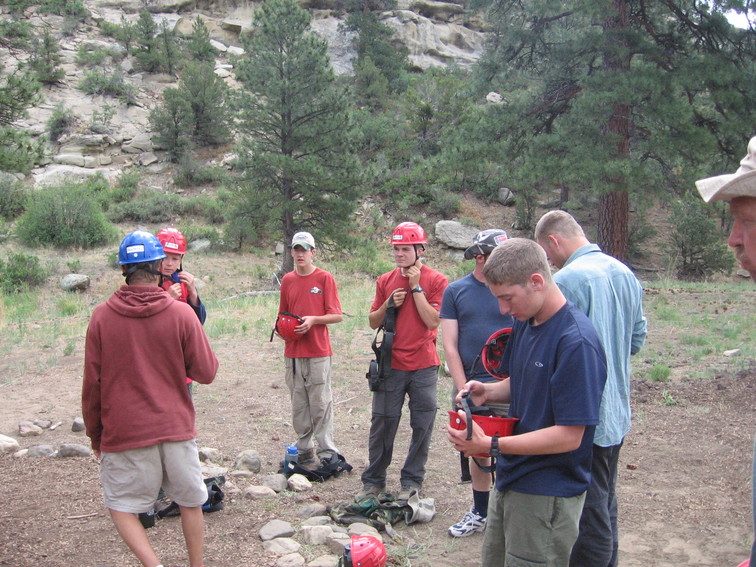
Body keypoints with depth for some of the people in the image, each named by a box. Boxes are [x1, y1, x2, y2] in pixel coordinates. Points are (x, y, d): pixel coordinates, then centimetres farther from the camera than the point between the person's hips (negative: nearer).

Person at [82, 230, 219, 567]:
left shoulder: (101, 316, -5)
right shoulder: (181, 314, -7)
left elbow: (92, 384, -1)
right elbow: (206, 373, -4)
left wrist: (95, 435, 10)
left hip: (123, 433, -1)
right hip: (176, 429, 1)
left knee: (121, 506, 13)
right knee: (190, 503, 16)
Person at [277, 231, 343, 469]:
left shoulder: (325, 278, -3)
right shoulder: (287, 280, 11)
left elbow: (337, 315, -4)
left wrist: (313, 320, -18)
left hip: (318, 351, -5)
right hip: (293, 351, 5)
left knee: (320, 404, -2)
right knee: (299, 405, 10)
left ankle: (327, 453, 5)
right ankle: (305, 452, 20)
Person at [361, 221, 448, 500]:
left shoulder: (436, 280, -2)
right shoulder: (385, 281, 9)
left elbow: (432, 321, -12)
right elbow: (373, 322, 12)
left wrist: (416, 287, -12)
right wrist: (388, 304, -6)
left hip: (424, 367, -2)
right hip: (391, 365, 3)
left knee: (422, 426, 3)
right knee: (382, 423, 4)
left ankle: (412, 481, 17)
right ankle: (373, 480, 16)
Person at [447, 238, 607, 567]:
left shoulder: (576, 341, -24)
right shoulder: (525, 323, 3)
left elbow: (570, 435, -24)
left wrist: (491, 445, -26)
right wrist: (489, 392, -2)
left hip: (547, 494, -8)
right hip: (511, 479, 8)